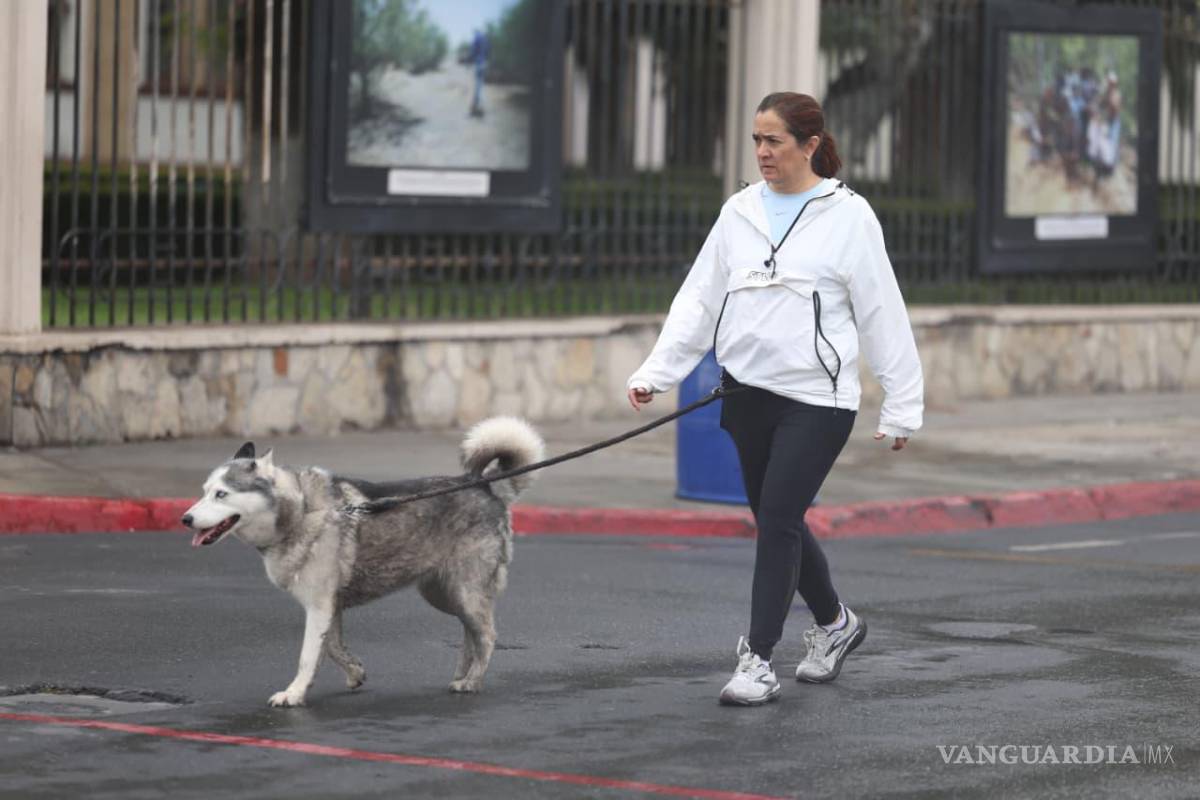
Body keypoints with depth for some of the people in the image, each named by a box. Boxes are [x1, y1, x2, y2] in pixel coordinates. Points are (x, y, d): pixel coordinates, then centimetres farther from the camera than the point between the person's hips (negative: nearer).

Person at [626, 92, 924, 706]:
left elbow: (882, 315, -4)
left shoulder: (847, 216, -5)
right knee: (774, 521, 14)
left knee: (778, 522, -10)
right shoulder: (739, 212, 8)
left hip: (817, 400, -5)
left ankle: (759, 660, -3)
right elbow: (699, 299, 8)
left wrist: (901, 406, -5)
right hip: (748, 392, 6)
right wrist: (656, 372, -1)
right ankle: (834, 622, 36)